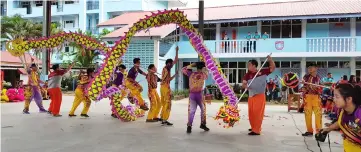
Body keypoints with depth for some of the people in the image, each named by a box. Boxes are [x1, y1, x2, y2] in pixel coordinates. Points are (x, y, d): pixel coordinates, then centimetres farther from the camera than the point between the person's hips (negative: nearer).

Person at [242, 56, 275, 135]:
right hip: (251, 96, 4)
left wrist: (270, 60, -15)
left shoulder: (262, 71, -3)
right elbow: (243, 84, -5)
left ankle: (256, 130, -2)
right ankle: (253, 127, 31)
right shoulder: (248, 75, 2)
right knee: (251, 113, 12)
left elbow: (273, 68, 0)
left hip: (260, 96, -4)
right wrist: (245, 85, -29)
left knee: (257, 113, -6)